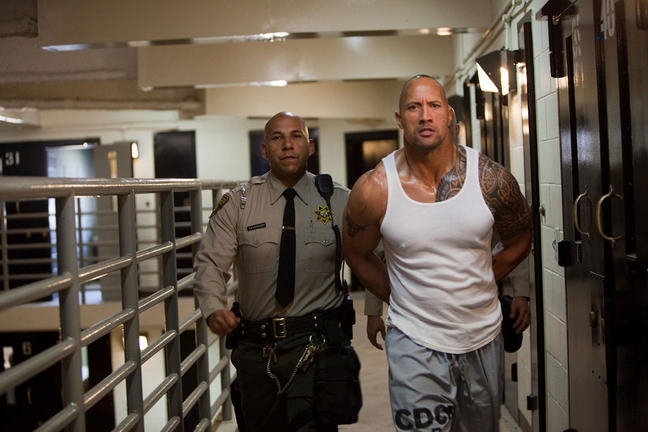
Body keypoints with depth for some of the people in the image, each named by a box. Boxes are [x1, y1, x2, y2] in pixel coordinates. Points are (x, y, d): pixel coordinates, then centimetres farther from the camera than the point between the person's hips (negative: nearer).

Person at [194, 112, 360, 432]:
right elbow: (210, 264, -4)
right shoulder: (237, 203, 1)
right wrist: (213, 309, -21)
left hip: (317, 344, -2)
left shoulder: (340, 201, 3)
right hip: (255, 346, 2)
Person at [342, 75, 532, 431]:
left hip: (484, 337, 3)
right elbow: (357, 255, 5)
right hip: (415, 344, -2)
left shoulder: (491, 180, -9)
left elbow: (519, 238, 9)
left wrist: (479, 284, 6)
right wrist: (398, 299, 5)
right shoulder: (375, 190, -13)